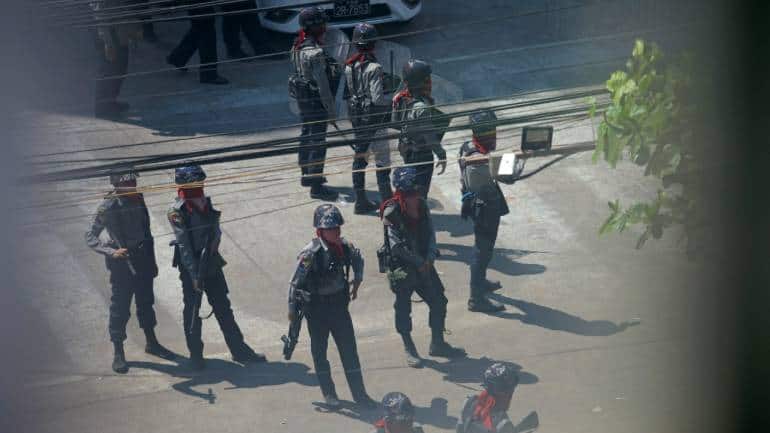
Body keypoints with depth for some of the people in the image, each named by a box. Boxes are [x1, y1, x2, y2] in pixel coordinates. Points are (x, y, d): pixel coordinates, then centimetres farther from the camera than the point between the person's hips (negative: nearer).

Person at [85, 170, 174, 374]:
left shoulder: (137, 199, 2)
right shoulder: (108, 207, -17)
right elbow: (90, 237, -18)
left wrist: (152, 261, 16)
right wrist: (111, 252, -33)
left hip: (143, 260, 6)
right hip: (122, 264, -6)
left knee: (146, 302, 19)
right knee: (120, 308, 2)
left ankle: (151, 343, 36)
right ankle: (118, 354, 13)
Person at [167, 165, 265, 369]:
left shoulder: (206, 202, 6)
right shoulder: (177, 211, -14)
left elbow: (216, 230, 15)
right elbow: (184, 245, -19)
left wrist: (214, 240, -8)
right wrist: (194, 275, -22)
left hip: (211, 262, 6)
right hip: (190, 266, -6)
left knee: (223, 307, 12)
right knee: (192, 312, 5)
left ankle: (239, 350, 18)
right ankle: (196, 355, 17)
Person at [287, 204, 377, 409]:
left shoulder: (344, 246, -7)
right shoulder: (310, 254, -23)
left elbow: (358, 259, 17)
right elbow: (295, 283, -16)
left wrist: (356, 282, 12)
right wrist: (292, 310, -10)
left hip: (339, 303, 4)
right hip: (316, 307, -4)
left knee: (349, 348, 6)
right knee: (319, 350, 8)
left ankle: (359, 393, 13)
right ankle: (328, 393, 23)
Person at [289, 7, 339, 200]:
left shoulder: (298, 48, 5)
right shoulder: (315, 52, -24)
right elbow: (322, 83, -23)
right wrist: (331, 109, -19)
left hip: (302, 98, 10)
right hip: (315, 101, -10)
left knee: (306, 137, 23)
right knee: (318, 143, -5)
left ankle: (307, 174, 38)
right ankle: (316, 186, -3)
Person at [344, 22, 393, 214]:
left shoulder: (349, 66, 1)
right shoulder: (373, 68, -20)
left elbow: (346, 92, 6)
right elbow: (377, 97, -22)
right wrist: (392, 105, -6)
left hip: (356, 116, 7)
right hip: (373, 117, -7)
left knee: (359, 157, 15)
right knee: (382, 160, 1)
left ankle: (360, 201, 21)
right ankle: (387, 201, 3)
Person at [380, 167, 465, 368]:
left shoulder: (421, 206, 1)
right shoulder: (392, 212, -18)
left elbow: (430, 232, 5)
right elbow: (397, 245, -20)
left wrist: (430, 257, -10)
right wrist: (419, 262, -15)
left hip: (424, 263, 6)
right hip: (402, 267, -6)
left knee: (438, 301, 10)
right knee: (403, 308, 5)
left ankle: (437, 344, 27)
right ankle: (410, 350, 19)